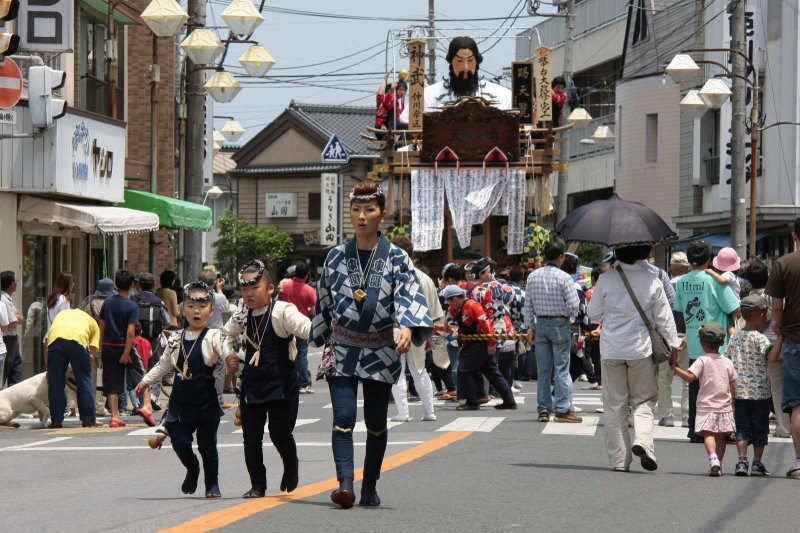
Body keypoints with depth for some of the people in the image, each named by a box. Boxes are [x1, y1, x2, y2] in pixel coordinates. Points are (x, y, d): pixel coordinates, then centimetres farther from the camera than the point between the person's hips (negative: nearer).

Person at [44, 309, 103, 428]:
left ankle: (56, 421, 13)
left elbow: (47, 350, 33)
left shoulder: (61, 314, 40)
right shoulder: (92, 322, 33)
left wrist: (49, 369, 40)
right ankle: (89, 419, 14)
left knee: (55, 382, 10)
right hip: (78, 341, -1)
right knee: (84, 380, 11)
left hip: (55, 339, 2)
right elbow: (92, 352, 20)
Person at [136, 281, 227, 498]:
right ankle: (192, 469, 28)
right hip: (181, 401, 4)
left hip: (206, 403, -4)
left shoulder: (214, 337, -7)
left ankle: (212, 483, 18)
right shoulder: (176, 338, 8)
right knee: (180, 441, -1)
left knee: (207, 444, 2)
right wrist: (146, 381, 19)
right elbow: (164, 364, 20)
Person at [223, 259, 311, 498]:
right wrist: (229, 354, 8)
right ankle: (257, 485, 14)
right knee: (251, 436, 3)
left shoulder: (282, 311, -15)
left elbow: (306, 329, -28)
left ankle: (291, 469, 33)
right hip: (252, 384, 5)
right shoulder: (243, 315, 4)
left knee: (280, 434, 2)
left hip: (281, 384, -5)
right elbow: (227, 334, 25)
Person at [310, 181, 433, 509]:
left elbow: (409, 296, -15)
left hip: (381, 350, 0)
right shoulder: (337, 256, 4)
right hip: (343, 349, 1)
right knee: (343, 417, -14)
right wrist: (323, 340, 12)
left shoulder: (396, 258, -2)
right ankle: (345, 485, -23)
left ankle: (370, 488, 18)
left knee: (376, 422, 7)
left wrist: (407, 328, -33)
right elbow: (323, 301, 12)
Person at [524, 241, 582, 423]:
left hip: (540, 324, 4)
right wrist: (569, 314, 10)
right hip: (560, 324, -4)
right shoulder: (564, 278, -12)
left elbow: (528, 305, 5)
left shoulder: (533, 276, 2)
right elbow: (573, 306, -12)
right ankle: (563, 410, -3)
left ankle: (543, 409, 11)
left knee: (543, 370, 10)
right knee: (561, 369, -1)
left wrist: (530, 327, 12)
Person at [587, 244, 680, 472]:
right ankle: (643, 439, -14)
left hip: (611, 349, 0)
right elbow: (664, 317, 0)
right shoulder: (652, 280, -6)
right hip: (641, 349, 0)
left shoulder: (606, 279, -6)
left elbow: (593, 314, 3)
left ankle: (618, 459, 7)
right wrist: (674, 344, 9)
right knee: (643, 400, 12)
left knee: (614, 404, 8)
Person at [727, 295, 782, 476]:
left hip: (739, 392, 4)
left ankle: (742, 461, -7)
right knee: (760, 429, 8)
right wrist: (781, 337, -24)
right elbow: (771, 356, -28)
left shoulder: (734, 337, 6)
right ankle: (757, 463, 11)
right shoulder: (759, 338, -12)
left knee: (742, 428, 6)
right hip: (759, 393, -4)